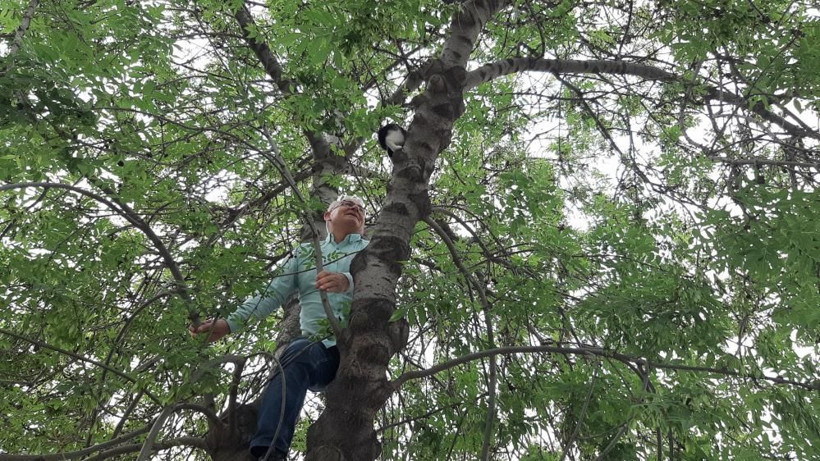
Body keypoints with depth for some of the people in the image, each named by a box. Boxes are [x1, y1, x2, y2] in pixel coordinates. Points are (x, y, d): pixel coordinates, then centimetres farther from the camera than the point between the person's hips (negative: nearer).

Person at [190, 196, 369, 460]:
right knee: (298, 353, -32)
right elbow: (273, 294, 12)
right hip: (320, 347, 1)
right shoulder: (305, 254, 22)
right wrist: (230, 323, -3)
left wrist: (347, 281, -31)